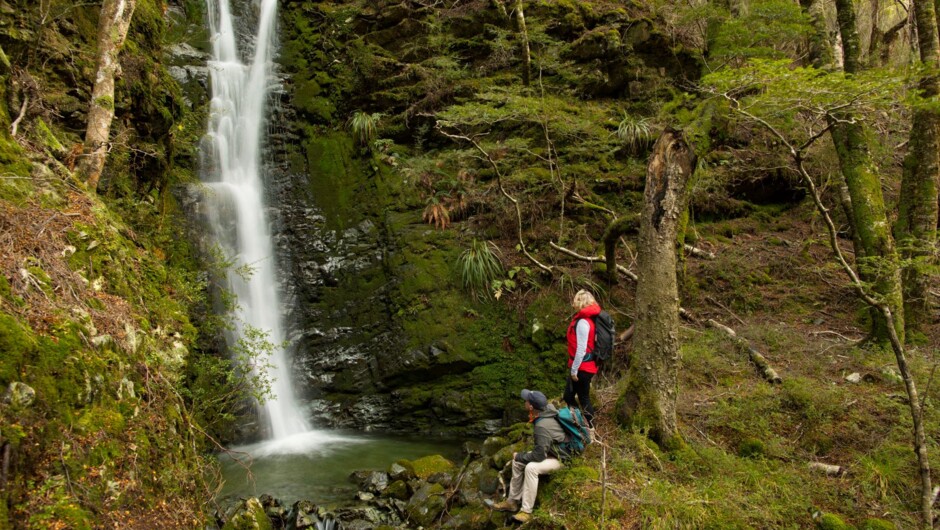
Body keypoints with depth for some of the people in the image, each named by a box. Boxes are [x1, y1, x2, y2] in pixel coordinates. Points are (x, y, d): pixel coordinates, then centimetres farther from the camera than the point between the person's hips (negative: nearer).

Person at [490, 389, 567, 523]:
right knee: (517, 462, 3)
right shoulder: (548, 408, -9)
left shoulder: (542, 426, -35)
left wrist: (519, 456, -15)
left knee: (531, 467, -34)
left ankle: (526, 511, -23)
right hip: (550, 450, 10)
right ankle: (513, 501, 12)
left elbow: (538, 456, -31)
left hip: (561, 457, -10)